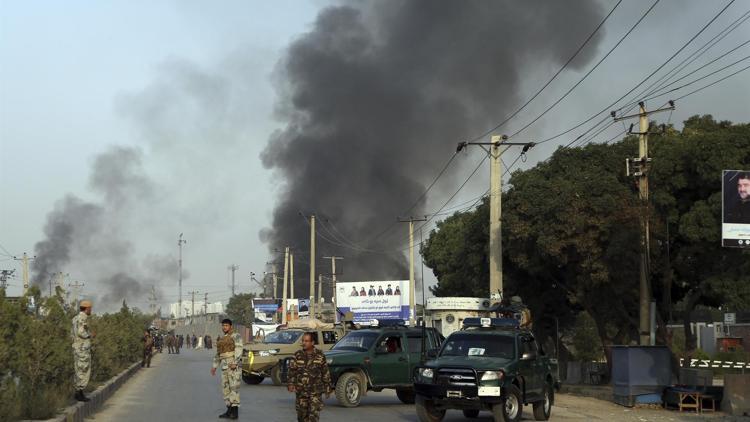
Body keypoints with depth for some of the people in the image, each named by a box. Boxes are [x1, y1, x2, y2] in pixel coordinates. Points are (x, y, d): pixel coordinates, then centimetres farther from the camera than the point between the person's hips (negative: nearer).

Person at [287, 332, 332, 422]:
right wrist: (291, 384, -16)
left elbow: (325, 373, 6)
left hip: (315, 391, -2)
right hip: (301, 391, 2)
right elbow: (292, 371, -1)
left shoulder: (320, 356, 0)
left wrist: (327, 388, 7)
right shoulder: (297, 355, 2)